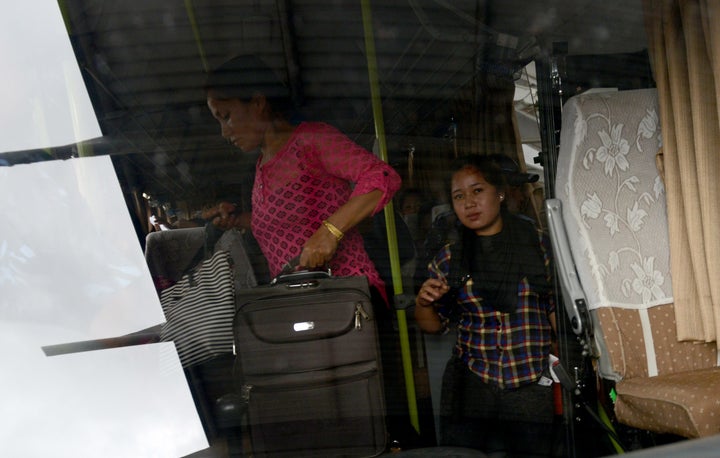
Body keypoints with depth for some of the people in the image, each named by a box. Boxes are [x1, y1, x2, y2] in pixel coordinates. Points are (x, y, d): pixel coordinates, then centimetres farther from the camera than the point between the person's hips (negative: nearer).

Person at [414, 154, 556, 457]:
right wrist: (423, 303, -7)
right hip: (471, 384, 1)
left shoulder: (538, 245, 2)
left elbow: (557, 308, 7)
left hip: (532, 386, -1)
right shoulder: (449, 259, 5)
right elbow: (434, 324, 13)